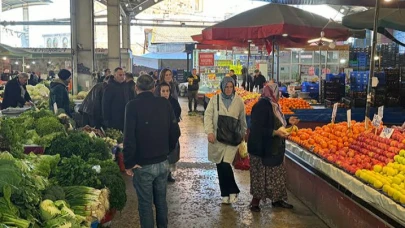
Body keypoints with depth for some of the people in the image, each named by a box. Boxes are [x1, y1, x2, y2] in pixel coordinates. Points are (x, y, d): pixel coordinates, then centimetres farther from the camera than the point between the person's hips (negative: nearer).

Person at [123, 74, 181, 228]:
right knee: (161, 201, 19)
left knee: (145, 204, 8)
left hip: (143, 164, -4)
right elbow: (175, 132, 1)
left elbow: (129, 137, -18)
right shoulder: (165, 103, 0)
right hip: (162, 162, 4)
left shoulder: (133, 105, -12)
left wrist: (128, 163, -8)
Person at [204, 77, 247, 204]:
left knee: (225, 164, -15)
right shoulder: (215, 99, 0)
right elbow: (208, 115, -3)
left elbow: (242, 119, 12)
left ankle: (232, 191, 5)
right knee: (220, 166, 7)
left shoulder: (239, 101, 2)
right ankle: (226, 193, 21)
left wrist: (243, 134, 18)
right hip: (217, 137, 2)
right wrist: (209, 132, -14)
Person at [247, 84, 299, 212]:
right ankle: (255, 201, 11)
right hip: (262, 148, -10)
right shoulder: (262, 106, -19)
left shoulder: (272, 105, 10)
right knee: (261, 176, -1)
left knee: (277, 175, 15)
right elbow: (258, 129, -25)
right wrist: (275, 132, -28)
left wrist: (289, 123, 16)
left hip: (274, 148, 10)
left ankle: (277, 199, 26)